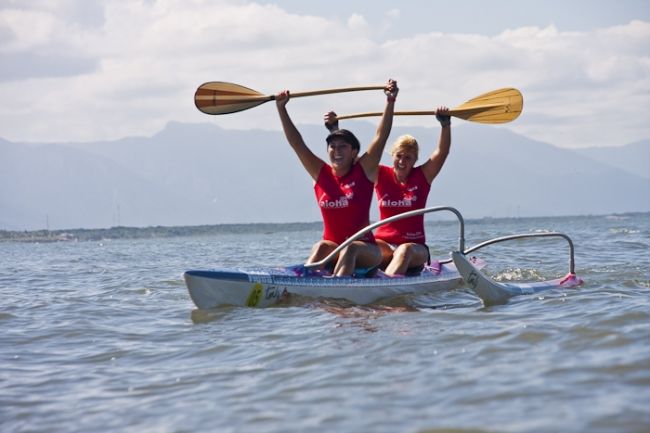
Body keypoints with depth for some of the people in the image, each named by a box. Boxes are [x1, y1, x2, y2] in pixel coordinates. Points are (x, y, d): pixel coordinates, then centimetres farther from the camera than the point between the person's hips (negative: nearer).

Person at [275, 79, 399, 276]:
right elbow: (296, 142, 4)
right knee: (321, 247, -29)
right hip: (332, 248, 2)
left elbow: (381, 136, -8)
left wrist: (390, 102, -17)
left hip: (364, 250, -2)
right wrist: (281, 108, -1)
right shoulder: (321, 174, 7)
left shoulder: (364, 171, 0)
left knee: (349, 249, -34)